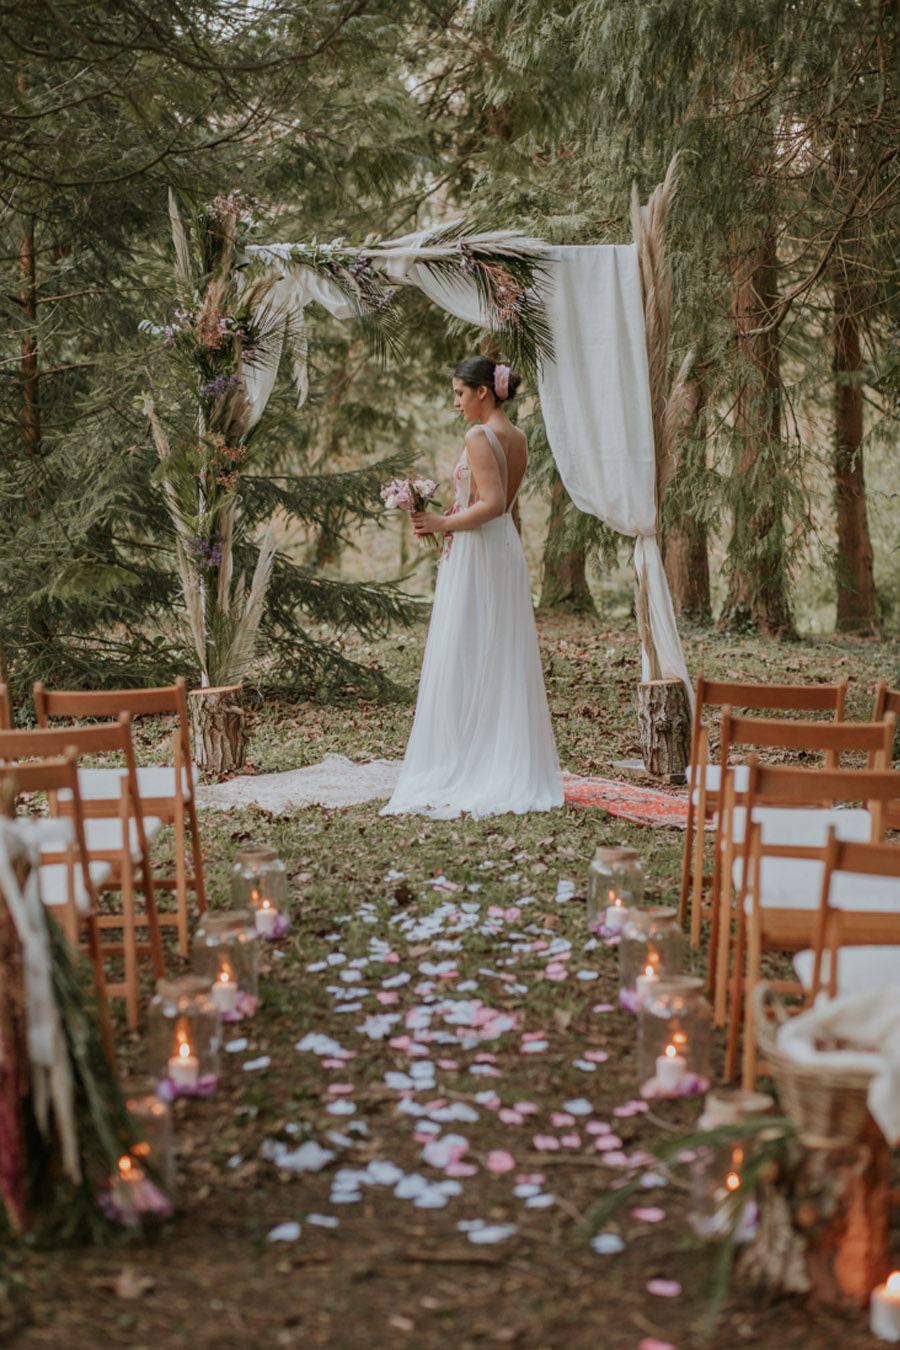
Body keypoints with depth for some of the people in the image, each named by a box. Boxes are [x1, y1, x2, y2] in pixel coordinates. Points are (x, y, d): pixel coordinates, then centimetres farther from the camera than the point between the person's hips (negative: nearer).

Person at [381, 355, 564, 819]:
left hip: (475, 556, -9)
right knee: (505, 663, 13)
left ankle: (464, 772, 2)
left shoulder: (479, 437, -15)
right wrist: (446, 517, 10)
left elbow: (491, 504, -23)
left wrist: (443, 524, -12)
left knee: (463, 665, -3)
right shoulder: (518, 438, 12)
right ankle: (515, 769, 18)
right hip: (507, 552, 9)